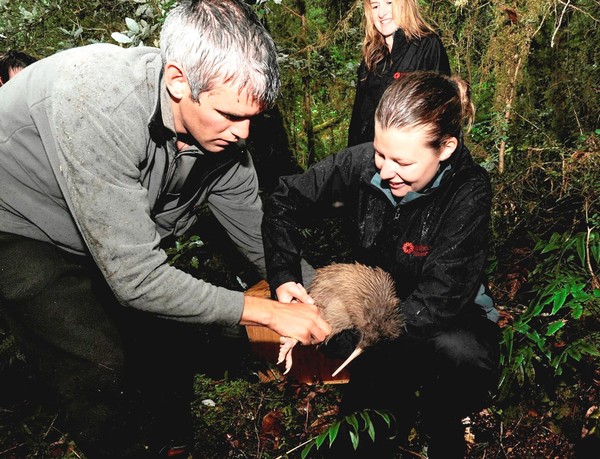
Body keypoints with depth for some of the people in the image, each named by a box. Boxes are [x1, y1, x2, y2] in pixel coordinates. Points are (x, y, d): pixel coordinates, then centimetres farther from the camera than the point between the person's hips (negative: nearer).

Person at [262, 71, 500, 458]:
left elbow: (437, 303, -30)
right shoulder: (365, 162, -17)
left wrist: (339, 338, -35)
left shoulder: (469, 193, -25)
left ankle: (440, 426, -2)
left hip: (450, 317, -1)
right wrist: (283, 276, -18)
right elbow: (286, 199, -5)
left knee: (460, 353, -36)